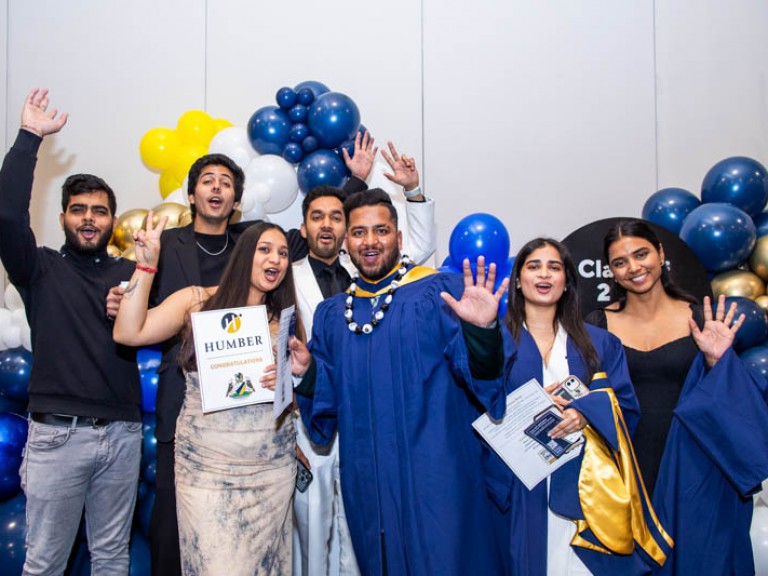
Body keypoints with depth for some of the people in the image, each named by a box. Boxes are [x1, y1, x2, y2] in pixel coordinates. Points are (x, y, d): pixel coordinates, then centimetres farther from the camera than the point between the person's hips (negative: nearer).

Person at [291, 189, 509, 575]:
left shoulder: (442, 293, -5)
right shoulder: (330, 315, 9)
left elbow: (481, 378, -12)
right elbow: (327, 405, 11)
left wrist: (482, 331, -29)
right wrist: (307, 372, -7)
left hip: (436, 481, -4)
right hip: (367, 483, 4)